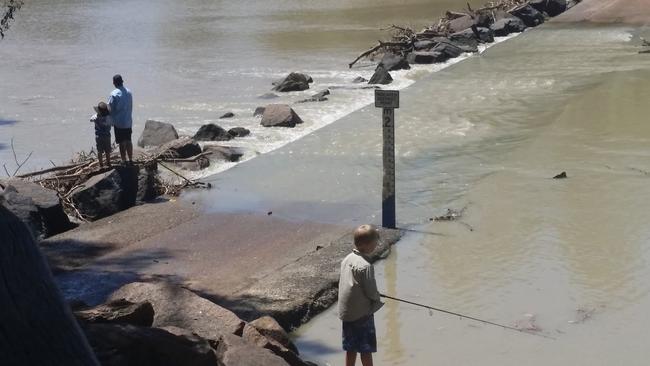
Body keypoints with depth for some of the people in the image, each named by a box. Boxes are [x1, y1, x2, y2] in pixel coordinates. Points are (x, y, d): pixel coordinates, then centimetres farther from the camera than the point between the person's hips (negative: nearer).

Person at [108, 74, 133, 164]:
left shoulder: (114, 94, -17)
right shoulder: (129, 92, 1)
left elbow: (110, 109, -12)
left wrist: (112, 120, 2)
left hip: (119, 123, -5)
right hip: (129, 121, 5)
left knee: (122, 143, 3)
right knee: (128, 142, 15)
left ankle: (124, 162, 9)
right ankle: (131, 160, 23)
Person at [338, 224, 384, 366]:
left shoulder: (347, 259, 2)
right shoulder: (365, 265, -23)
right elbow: (371, 291, -18)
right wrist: (377, 301, 4)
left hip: (346, 312, 8)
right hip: (362, 313, -8)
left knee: (351, 348, 16)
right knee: (366, 349, 6)